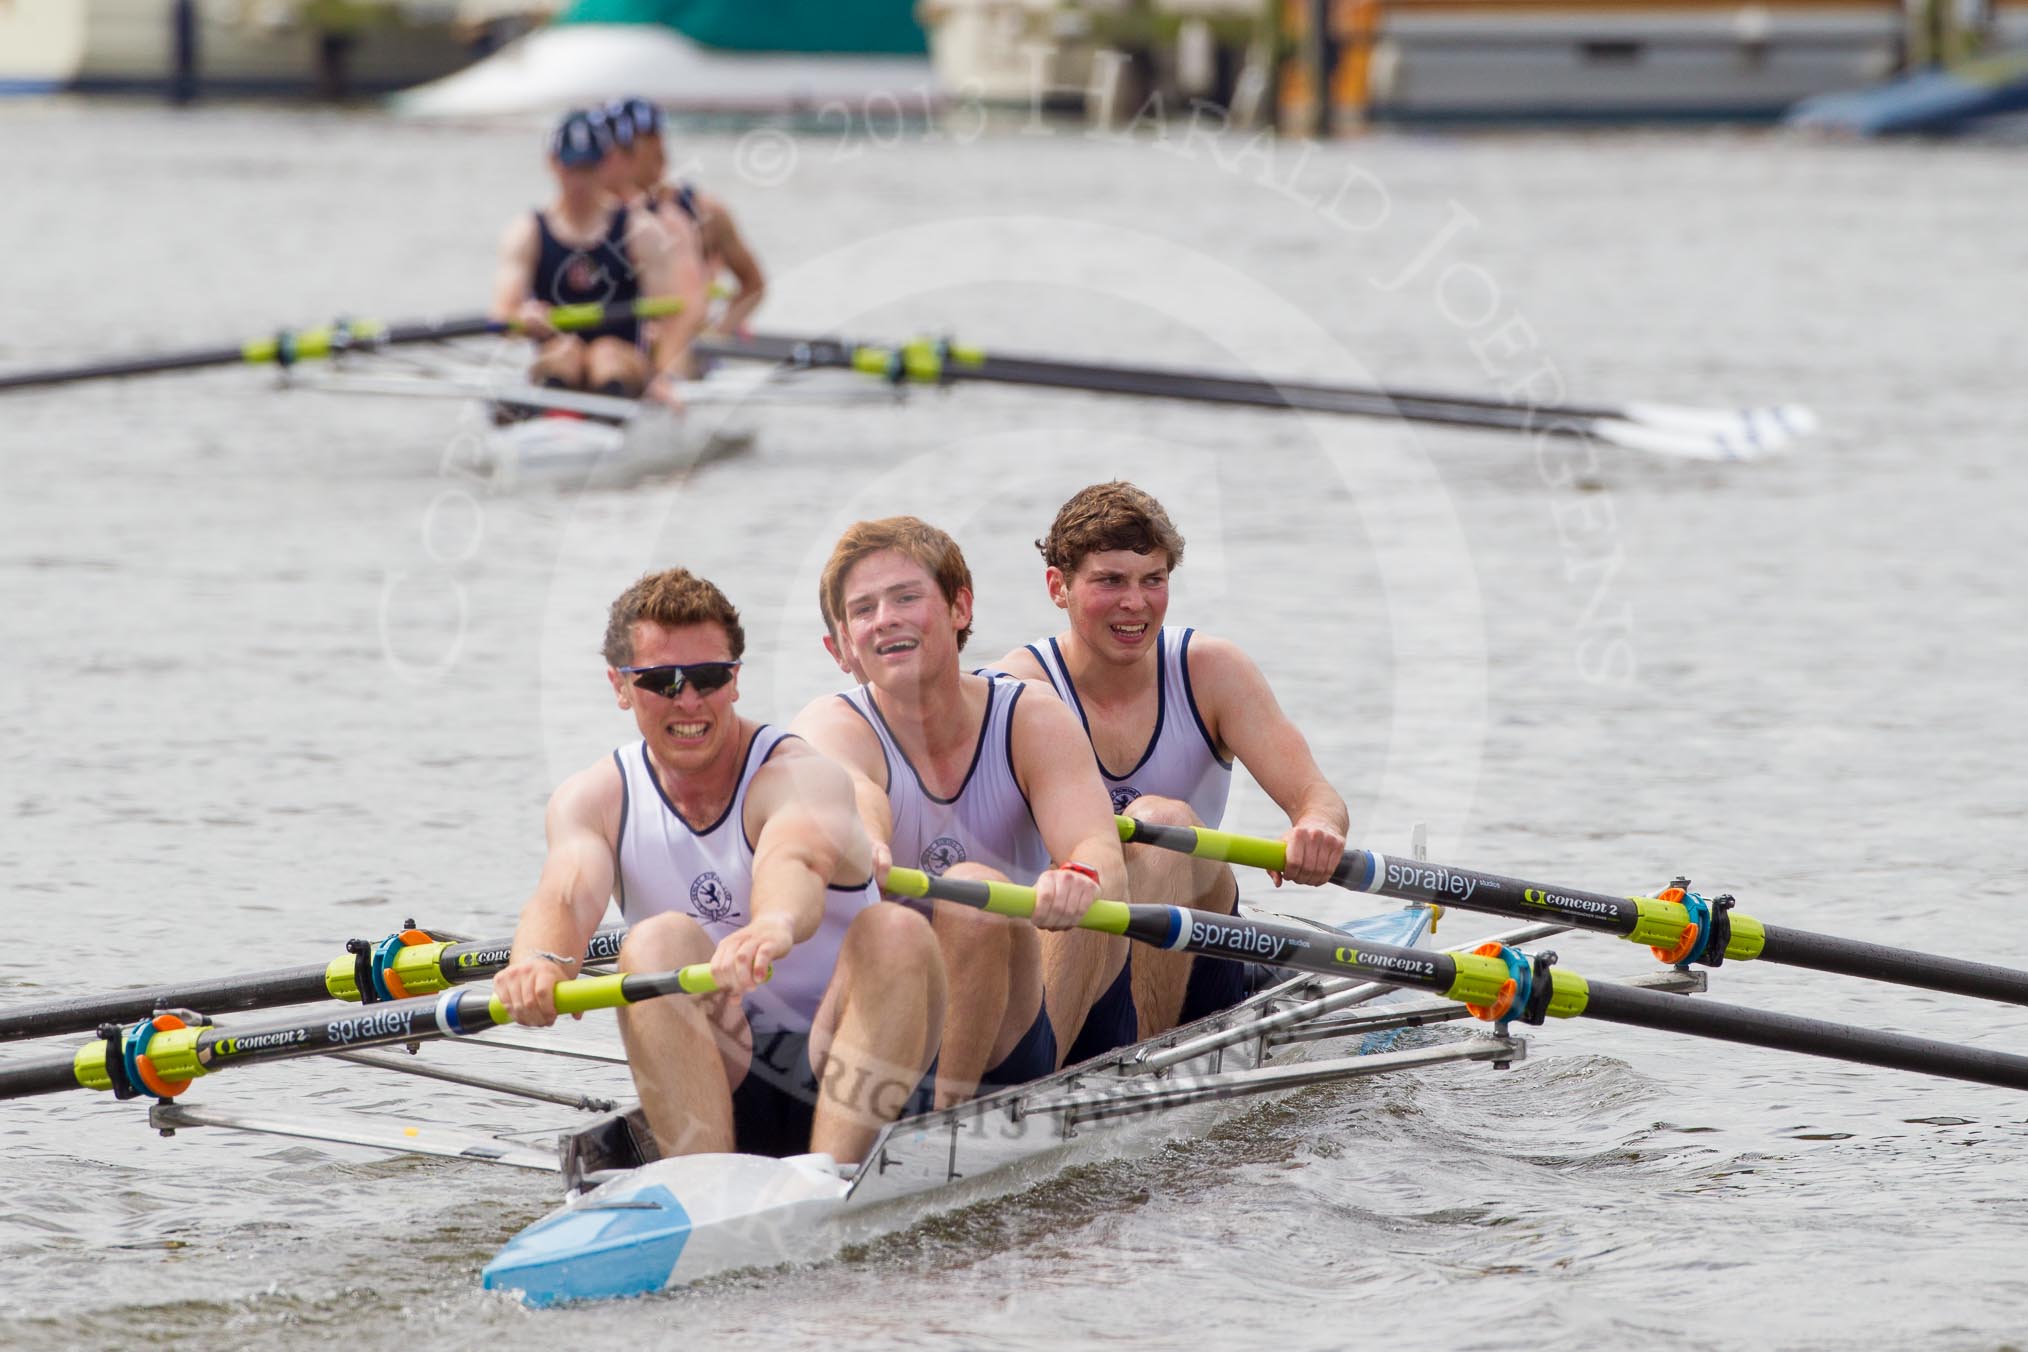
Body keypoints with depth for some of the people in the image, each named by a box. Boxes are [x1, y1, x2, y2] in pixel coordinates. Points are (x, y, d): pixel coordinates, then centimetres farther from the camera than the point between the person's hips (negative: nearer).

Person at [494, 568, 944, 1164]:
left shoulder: (800, 775, -9)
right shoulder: (594, 798, 3)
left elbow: (795, 861, -34)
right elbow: (565, 895, -19)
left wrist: (776, 926, -59)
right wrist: (540, 960, -44)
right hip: (719, 1084, 2)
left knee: (896, 931, -29)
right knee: (661, 942, -25)